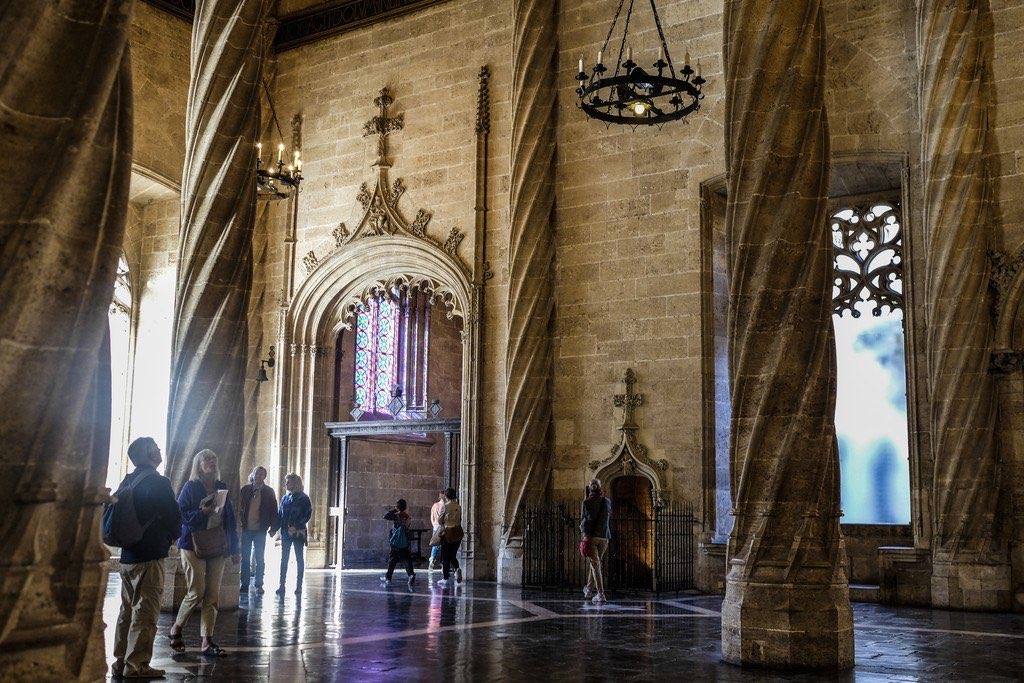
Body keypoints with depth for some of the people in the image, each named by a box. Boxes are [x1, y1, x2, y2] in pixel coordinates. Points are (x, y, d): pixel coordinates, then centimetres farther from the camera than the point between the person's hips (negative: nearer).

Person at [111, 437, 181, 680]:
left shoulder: (127, 482, 9)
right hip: (150, 555, -8)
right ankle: (136, 666, -2)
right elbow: (174, 517, -11)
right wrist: (170, 537, 8)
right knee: (145, 613, -3)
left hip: (127, 555, 8)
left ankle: (120, 662, 21)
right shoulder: (158, 482, -13)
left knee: (127, 610, 15)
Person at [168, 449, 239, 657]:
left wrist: (234, 549, 11)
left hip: (217, 548, 4)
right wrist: (201, 512, -21)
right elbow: (180, 514, -6)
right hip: (194, 547, -4)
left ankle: (207, 641, 6)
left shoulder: (222, 488, 12)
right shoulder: (190, 488, -1)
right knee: (196, 593, -6)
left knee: (212, 596, 2)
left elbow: (230, 520, 13)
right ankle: (176, 629, 19)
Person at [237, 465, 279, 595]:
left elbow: (274, 510, 3)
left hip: (260, 530, -1)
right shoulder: (245, 490, 4)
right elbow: (239, 508, 5)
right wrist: (239, 523, -3)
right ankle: (244, 584, 10)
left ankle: (258, 585, 9)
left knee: (259, 559, 3)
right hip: (246, 529, 1)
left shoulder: (269, 492, 2)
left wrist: (273, 528, -1)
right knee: (245, 558, 4)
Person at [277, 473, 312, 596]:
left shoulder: (303, 498, -3)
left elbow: (307, 514, -9)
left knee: (299, 559, 2)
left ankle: (299, 586, 5)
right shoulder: (285, 497, 12)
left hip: (298, 533, -5)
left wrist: (296, 527, -17)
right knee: (284, 559, 3)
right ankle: (282, 585, 6)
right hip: (285, 532, 5)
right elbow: (280, 515, 13)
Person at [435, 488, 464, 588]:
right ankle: (457, 569, -11)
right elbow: (460, 520, 11)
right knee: (453, 555, 16)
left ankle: (445, 578, 8)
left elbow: (440, 521, -3)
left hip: (448, 532, -5)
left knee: (445, 556, 5)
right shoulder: (458, 507, 4)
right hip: (458, 531, 5)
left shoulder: (445, 506, -10)